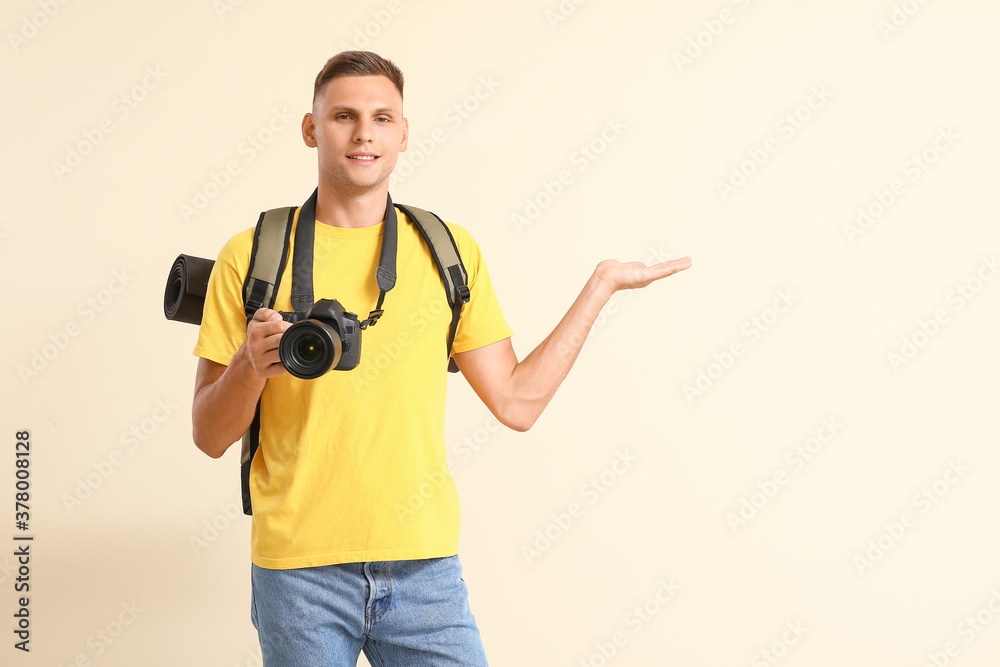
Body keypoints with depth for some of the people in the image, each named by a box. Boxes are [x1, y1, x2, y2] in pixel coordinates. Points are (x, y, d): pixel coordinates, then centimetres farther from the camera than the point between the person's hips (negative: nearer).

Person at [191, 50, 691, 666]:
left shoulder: (451, 251, 7)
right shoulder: (253, 257, 0)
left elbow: (517, 402, 4)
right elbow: (210, 437, 1)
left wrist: (601, 285, 7)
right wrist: (251, 366, -19)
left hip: (426, 565, 2)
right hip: (300, 566, -1)